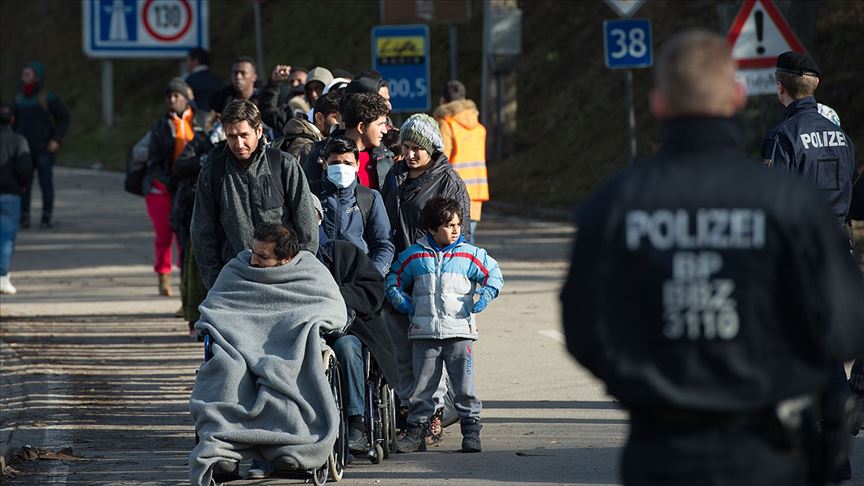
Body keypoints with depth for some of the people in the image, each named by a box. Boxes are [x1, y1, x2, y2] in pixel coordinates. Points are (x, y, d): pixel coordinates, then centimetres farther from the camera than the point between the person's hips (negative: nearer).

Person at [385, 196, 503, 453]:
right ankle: (416, 430, 12)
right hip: (424, 333, 1)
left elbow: (494, 274, 11)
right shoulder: (413, 256, 6)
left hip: (460, 330, -1)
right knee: (422, 386, 4)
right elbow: (394, 281, 16)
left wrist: (485, 297, -2)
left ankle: (471, 430, 7)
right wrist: (402, 302, 3)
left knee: (464, 386, -1)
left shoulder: (470, 255, 4)